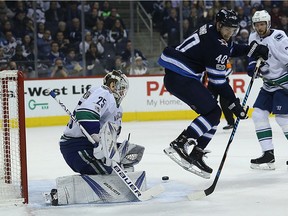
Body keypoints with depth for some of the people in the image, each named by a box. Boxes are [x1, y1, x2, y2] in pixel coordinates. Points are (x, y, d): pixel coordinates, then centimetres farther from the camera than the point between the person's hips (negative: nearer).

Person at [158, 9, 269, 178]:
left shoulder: (214, 32, 10)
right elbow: (218, 81, -15)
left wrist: (254, 49, 20)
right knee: (213, 113, -14)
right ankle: (177, 145, -18)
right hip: (178, 76, -10)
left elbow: (230, 49, 32)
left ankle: (195, 156, 10)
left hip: (184, 76, 10)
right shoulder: (214, 43, -18)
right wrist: (234, 105, -9)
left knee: (213, 113, 10)